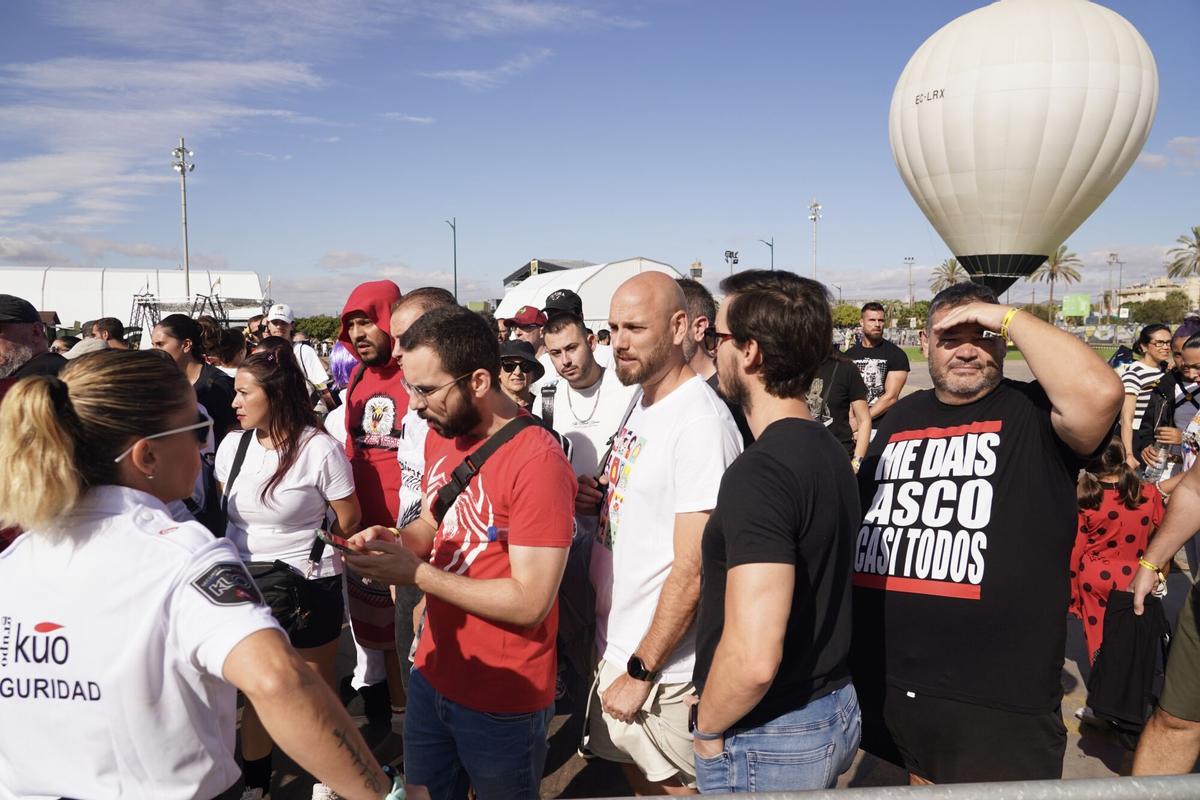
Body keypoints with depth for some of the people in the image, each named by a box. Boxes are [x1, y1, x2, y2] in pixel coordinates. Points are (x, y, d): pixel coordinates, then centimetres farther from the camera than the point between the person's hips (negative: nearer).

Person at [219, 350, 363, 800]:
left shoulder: (320, 449, -17)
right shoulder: (232, 445, 0)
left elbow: (348, 520, -8)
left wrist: (302, 548, 6)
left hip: (308, 586, -4)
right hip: (247, 584, 5)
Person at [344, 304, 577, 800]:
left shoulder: (537, 461, -25)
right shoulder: (440, 437, 1)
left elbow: (530, 602, -25)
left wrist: (415, 573, -23)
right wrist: (394, 541, -5)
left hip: (503, 703, -7)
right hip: (431, 675, 7)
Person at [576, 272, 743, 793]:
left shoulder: (701, 423, -22)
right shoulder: (643, 404, 6)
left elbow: (692, 570, -23)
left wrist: (641, 672, -17)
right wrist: (600, 498, -2)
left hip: (665, 669, -8)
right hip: (615, 645, 8)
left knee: (675, 786, 11)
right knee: (638, 776, 23)